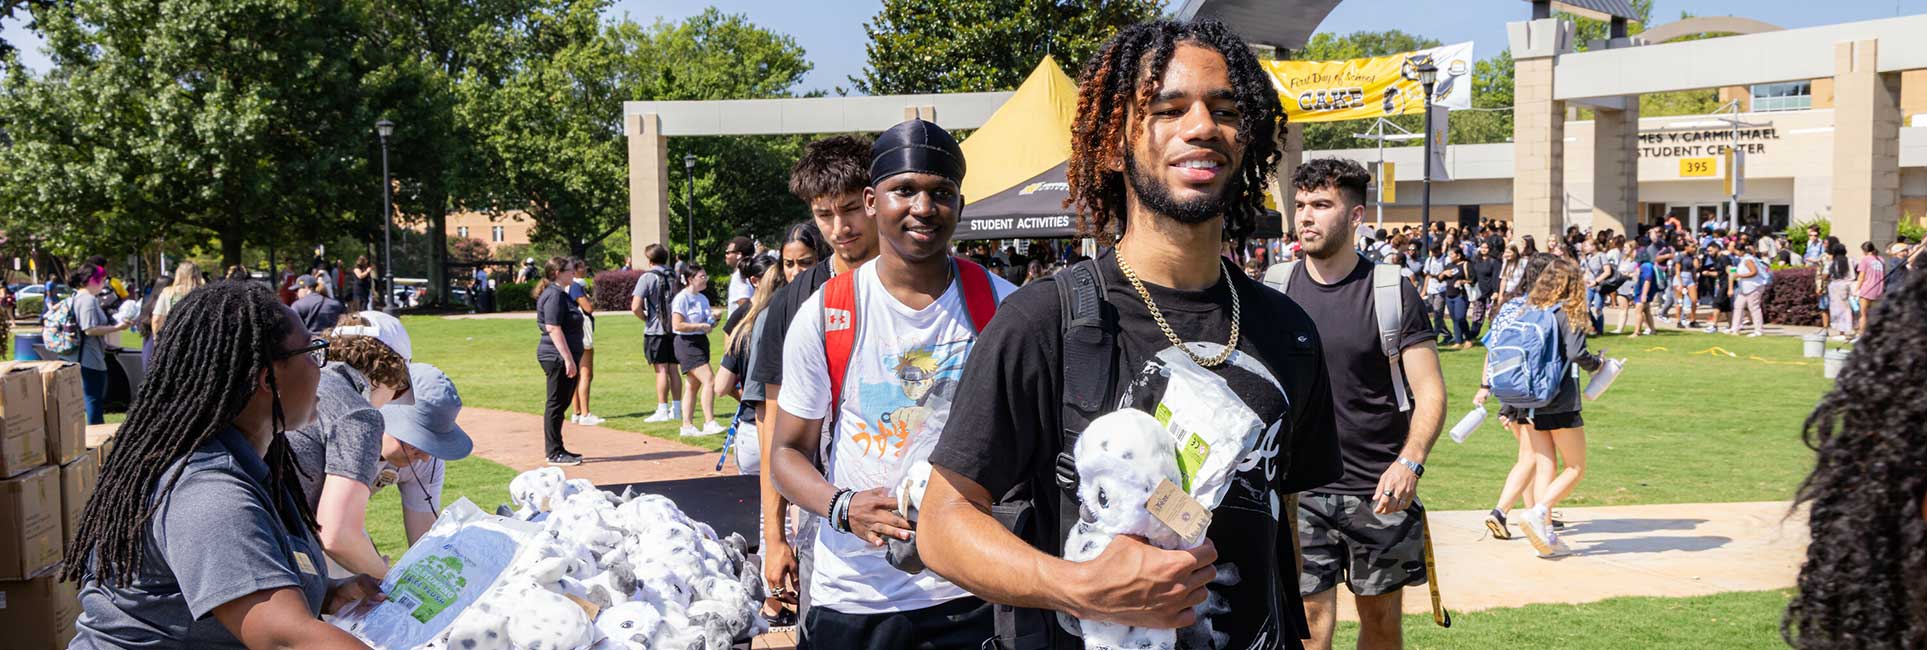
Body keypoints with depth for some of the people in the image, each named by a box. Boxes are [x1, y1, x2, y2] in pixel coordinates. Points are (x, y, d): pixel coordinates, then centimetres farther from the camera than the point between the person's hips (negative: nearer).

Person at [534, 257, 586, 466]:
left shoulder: (560, 294, 18)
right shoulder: (554, 295, -15)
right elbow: (553, 329, -22)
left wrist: (572, 359, 25)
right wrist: (568, 359, -24)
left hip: (563, 358, 11)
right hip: (558, 357, -11)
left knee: (560, 403, 14)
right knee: (556, 403, -5)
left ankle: (554, 450, 20)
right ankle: (555, 452, -1)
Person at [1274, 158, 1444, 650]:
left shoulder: (1392, 293, -2)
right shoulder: (1276, 292, 4)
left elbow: (1431, 392, -5)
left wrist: (1409, 463, -21)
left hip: (1379, 493, -1)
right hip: (1298, 493, 1)